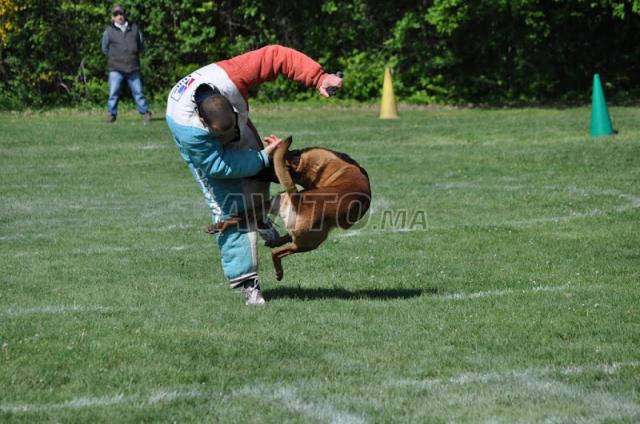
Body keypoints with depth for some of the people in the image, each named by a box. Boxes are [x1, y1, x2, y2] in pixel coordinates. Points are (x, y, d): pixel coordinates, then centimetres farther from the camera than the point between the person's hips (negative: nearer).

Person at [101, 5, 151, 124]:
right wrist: (115, 57, 8)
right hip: (116, 68, -2)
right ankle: (111, 114, -2)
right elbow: (105, 48, 13)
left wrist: (132, 55, 7)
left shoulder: (134, 28, 12)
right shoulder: (109, 31, 5)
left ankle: (145, 113, 9)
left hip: (133, 67, 2)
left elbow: (141, 46, 18)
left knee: (138, 91, 3)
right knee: (114, 92, -9)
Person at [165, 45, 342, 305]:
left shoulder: (229, 77, -41)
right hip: (204, 148, -4)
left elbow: (275, 56, -35)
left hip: (240, 135, 4)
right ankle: (246, 281, -9)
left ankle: (259, 220, 50)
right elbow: (217, 165, -35)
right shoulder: (187, 128, -46)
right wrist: (263, 157, -30)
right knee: (227, 207, -13)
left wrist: (318, 78, -42)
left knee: (257, 180, 13)